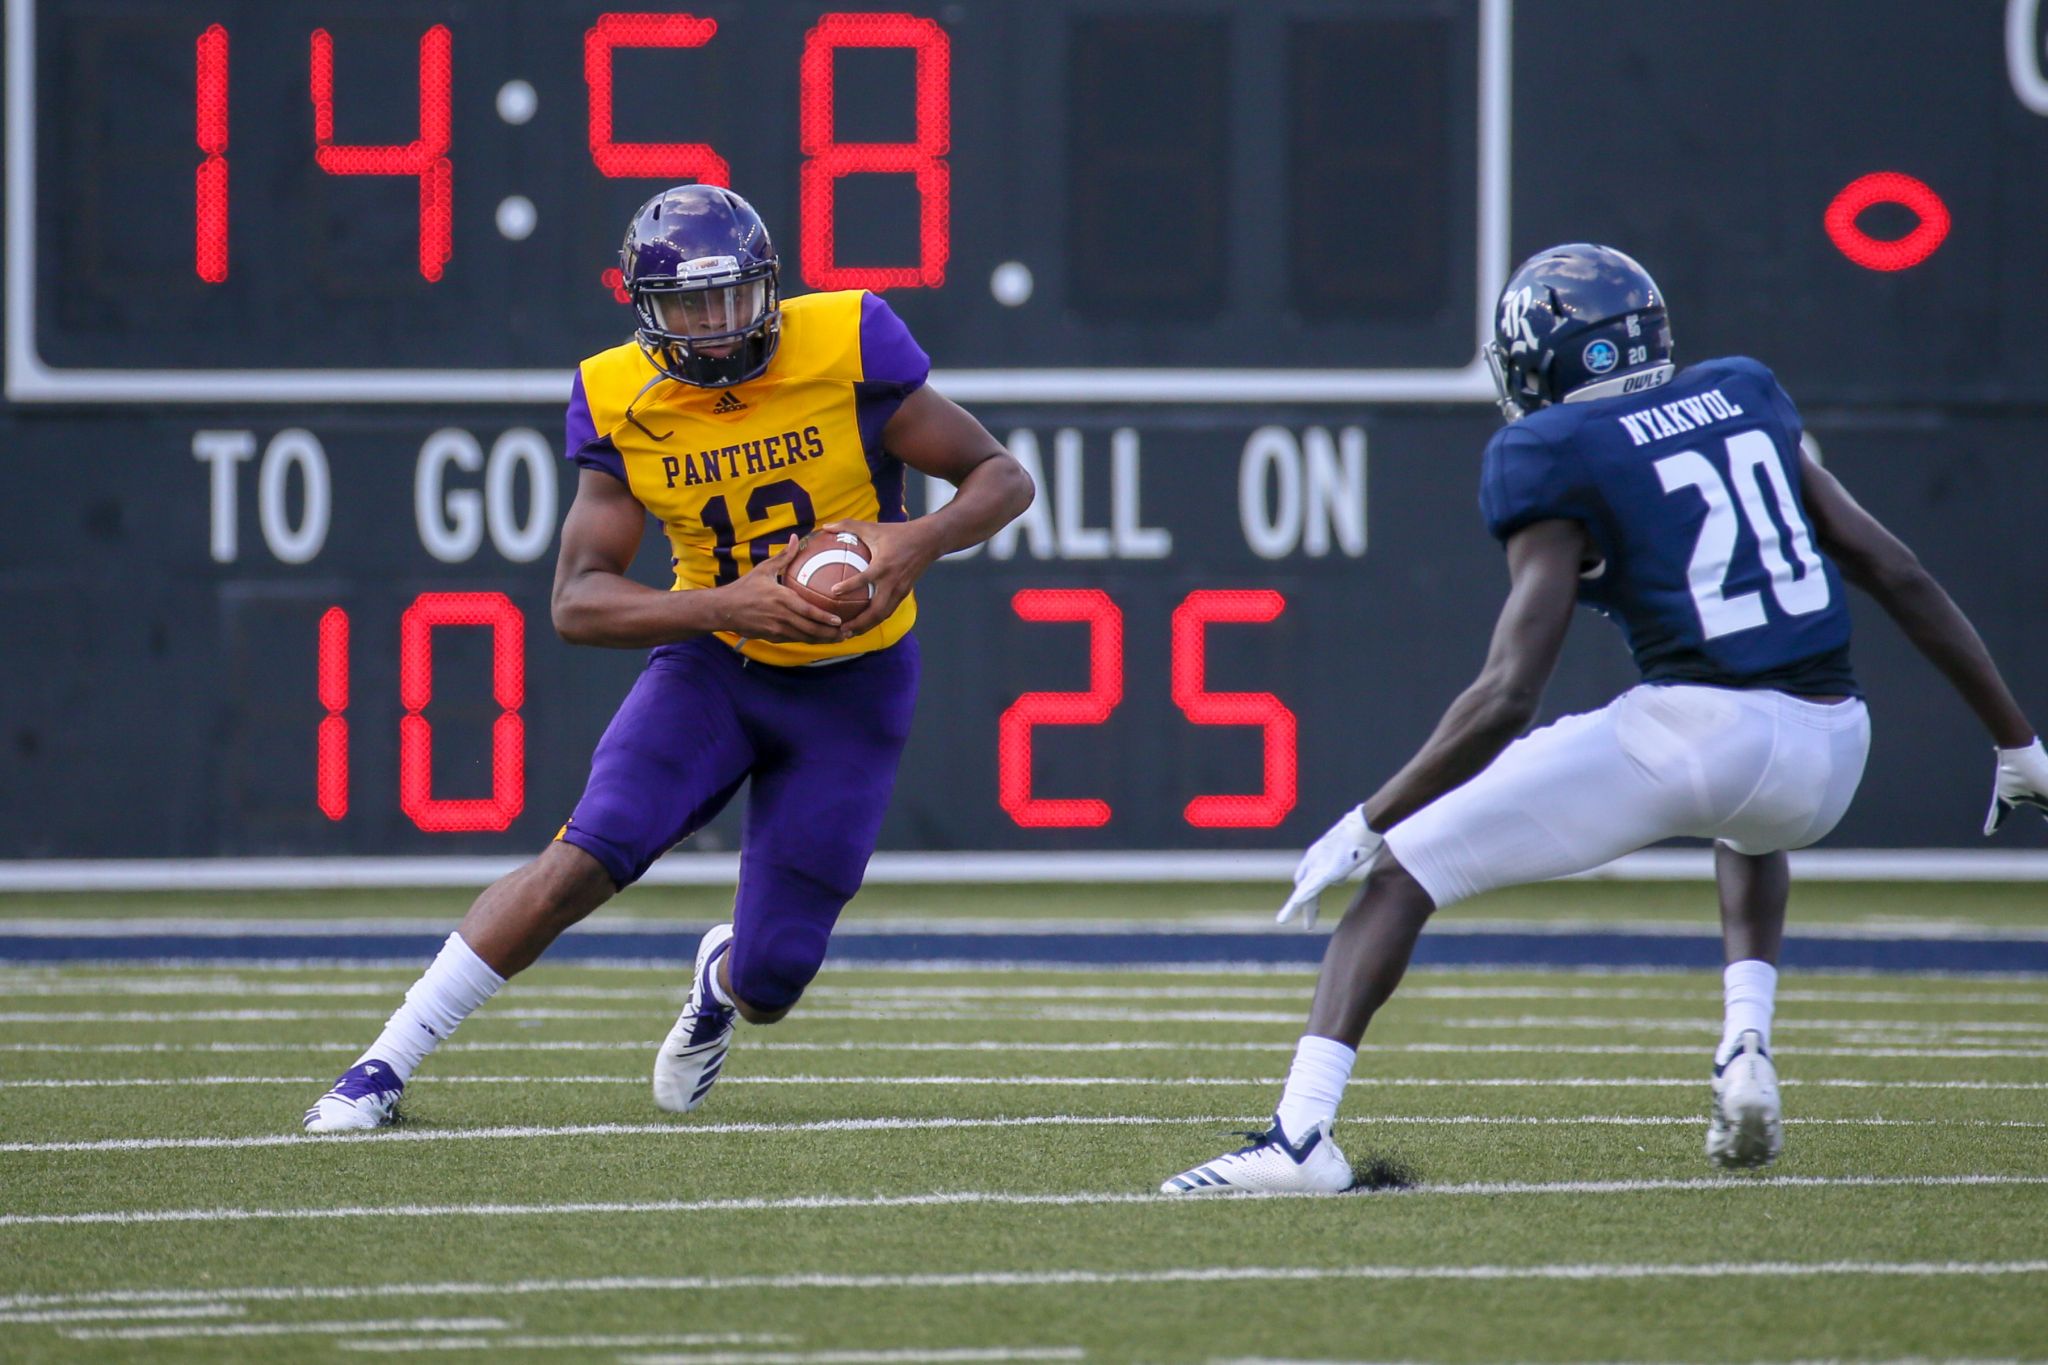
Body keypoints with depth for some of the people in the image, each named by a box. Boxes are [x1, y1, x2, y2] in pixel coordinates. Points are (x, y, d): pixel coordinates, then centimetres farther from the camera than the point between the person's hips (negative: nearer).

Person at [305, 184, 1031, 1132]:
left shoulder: (844, 350, -18)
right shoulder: (620, 402, -13)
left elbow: (1002, 478, -10)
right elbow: (577, 603, -14)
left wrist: (919, 544, -30)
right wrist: (728, 605, -29)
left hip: (850, 687, -1)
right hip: (714, 662, 1)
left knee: (768, 991, -2)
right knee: (583, 860, -23)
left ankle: (725, 976, 39)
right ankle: (382, 1069, -13)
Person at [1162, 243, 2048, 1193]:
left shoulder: (1560, 466, 0)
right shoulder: (1742, 402, 18)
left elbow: (1507, 696, -9)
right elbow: (1895, 573, 19)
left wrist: (1368, 826, -4)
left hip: (1689, 733, -6)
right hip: (1829, 749, 6)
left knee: (1400, 868, 3)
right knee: (1753, 827, 43)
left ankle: (1302, 1134, -13)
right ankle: (1746, 1051, 19)